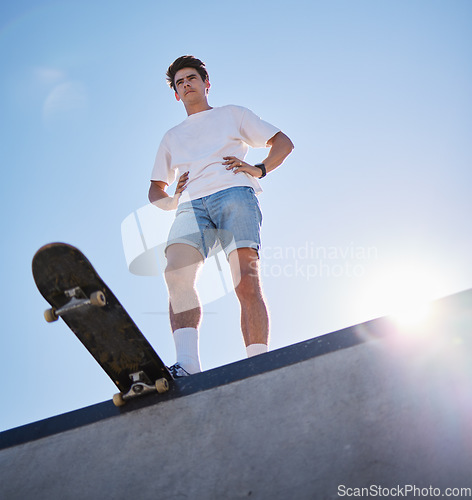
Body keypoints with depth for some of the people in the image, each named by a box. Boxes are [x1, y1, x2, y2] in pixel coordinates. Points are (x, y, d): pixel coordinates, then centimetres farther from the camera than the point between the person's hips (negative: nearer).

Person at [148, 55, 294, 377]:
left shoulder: (232, 114, 29)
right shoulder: (172, 137, 37)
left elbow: (284, 143, 24)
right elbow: (155, 190, 36)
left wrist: (258, 169, 4)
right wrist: (172, 201, 11)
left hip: (235, 193, -2)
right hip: (193, 206, 2)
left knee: (247, 280, -24)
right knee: (177, 272, -28)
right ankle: (188, 366, -38)